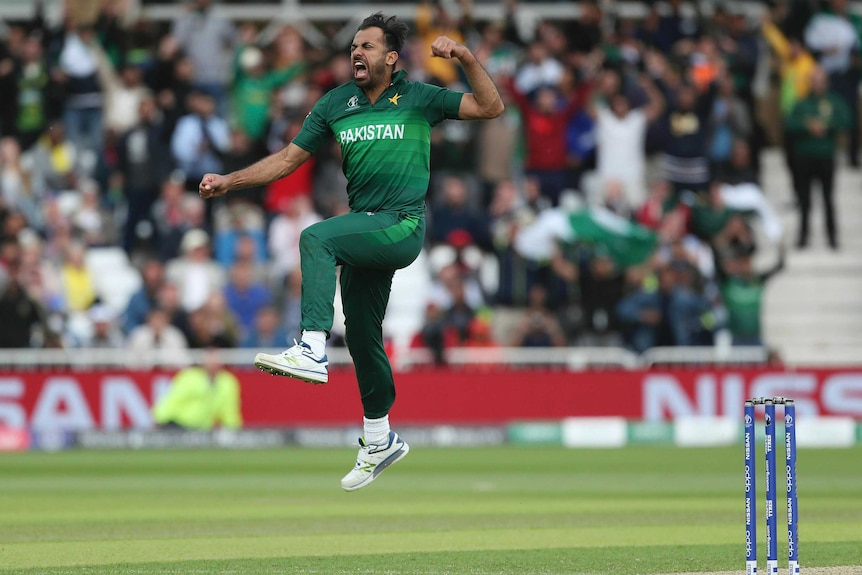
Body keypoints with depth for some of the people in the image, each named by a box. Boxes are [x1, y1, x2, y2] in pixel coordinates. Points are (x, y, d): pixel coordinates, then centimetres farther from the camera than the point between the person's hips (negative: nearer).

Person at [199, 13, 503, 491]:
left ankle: (312, 352, -35)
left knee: (316, 239, -29)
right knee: (361, 334, 11)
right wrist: (228, 181, 6)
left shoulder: (417, 98, -1)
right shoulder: (336, 103, 10)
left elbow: (491, 108, -2)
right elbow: (290, 157, 14)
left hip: (402, 225, -6)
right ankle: (379, 440, 26)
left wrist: (466, 58, -16)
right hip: (365, 228, 6)